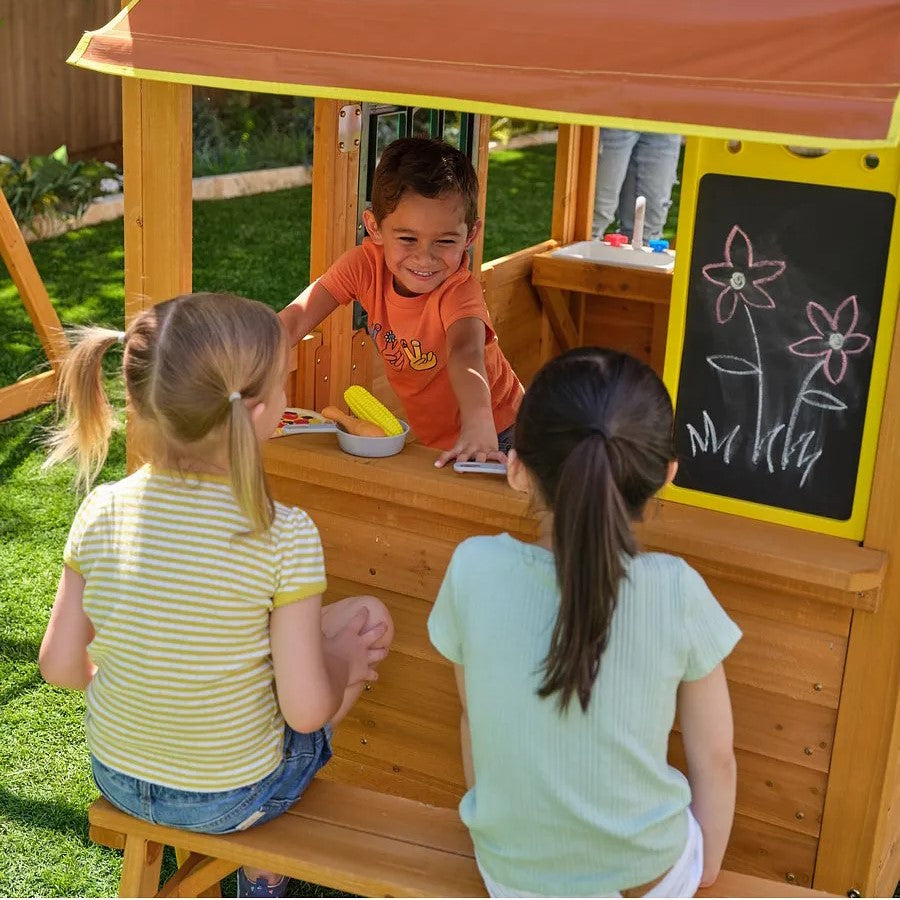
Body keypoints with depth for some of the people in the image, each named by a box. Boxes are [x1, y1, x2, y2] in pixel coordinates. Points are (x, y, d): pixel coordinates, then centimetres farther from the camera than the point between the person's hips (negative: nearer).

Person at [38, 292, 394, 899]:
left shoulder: (102, 512, -15)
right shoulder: (283, 536, -26)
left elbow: (61, 666, -7)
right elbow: (307, 709, -22)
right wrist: (345, 668, -1)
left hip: (117, 780, 5)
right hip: (233, 800, -4)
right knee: (369, 617, 15)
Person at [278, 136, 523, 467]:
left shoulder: (460, 291, -28)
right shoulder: (366, 264, -17)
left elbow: (466, 352, -49)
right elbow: (294, 320, -22)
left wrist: (477, 425, -67)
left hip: (493, 433, -5)